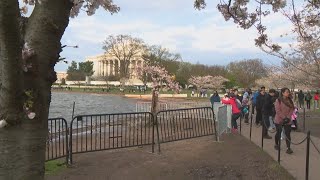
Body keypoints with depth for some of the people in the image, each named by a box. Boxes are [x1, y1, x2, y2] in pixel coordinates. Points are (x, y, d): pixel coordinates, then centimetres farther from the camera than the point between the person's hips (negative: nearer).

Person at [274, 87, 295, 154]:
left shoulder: (290, 100, 4)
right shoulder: (278, 100, -10)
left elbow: (292, 109, 2)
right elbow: (278, 110, -14)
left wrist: (288, 117, -10)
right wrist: (284, 118, -17)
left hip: (288, 121, 3)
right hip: (279, 120, -3)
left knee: (288, 134, -3)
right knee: (278, 133, 11)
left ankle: (288, 148, -1)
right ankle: (276, 144, 32)